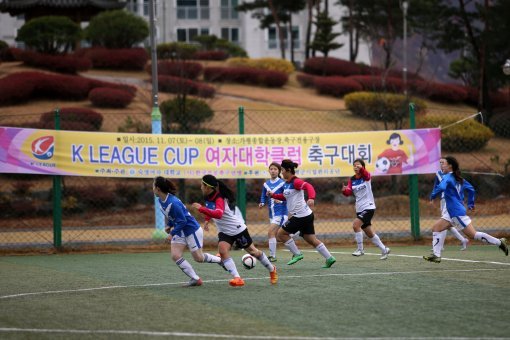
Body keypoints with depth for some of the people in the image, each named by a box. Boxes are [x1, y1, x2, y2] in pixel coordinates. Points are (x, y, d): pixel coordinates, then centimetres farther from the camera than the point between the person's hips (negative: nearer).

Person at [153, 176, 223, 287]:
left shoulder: (173, 203, -30)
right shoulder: (160, 201, -3)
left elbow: (182, 221, -25)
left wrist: (172, 234, -21)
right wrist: (168, 225, 7)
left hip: (192, 229, -8)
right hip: (179, 231, 8)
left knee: (199, 258, 3)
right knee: (175, 256, -8)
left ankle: (220, 260, 30)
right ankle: (195, 279, -3)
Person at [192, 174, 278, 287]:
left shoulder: (219, 199, -30)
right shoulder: (208, 197, -3)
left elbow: (218, 214, -50)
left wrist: (201, 209, -52)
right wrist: (207, 220, 12)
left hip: (237, 229, -7)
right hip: (224, 231, 7)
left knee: (252, 251, 9)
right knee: (222, 250, -21)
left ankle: (272, 270, 33)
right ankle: (237, 278, -26)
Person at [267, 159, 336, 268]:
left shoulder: (295, 182, -15)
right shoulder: (287, 183, 13)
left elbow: (309, 186, -32)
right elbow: (285, 197, 30)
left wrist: (311, 198, -50)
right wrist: (273, 195, 16)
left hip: (300, 216, -9)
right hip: (306, 215, 9)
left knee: (281, 234, -2)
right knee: (311, 240, 10)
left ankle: (297, 254, 3)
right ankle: (329, 258, 9)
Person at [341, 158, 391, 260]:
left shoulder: (366, 176, -9)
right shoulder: (352, 180, 4)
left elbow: (366, 175, -34)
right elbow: (349, 192, -10)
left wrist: (361, 168, -56)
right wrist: (344, 190, -34)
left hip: (368, 207, -6)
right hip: (359, 209, 6)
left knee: (356, 224, -23)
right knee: (369, 233, 12)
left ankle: (360, 249, -13)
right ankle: (384, 250, 28)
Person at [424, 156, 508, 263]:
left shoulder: (448, 177, -12)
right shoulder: (458, 179, 14)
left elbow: (441, 187, -31)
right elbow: (471, 189, 22)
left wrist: (433, 195, -14)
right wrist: (471, 204, 28)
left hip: (457, 213, -10)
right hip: (452, 214, 10)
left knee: (473, 234, -6)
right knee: (436, 228, 7)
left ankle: (499, 242, 0)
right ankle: (436, 255, 0)